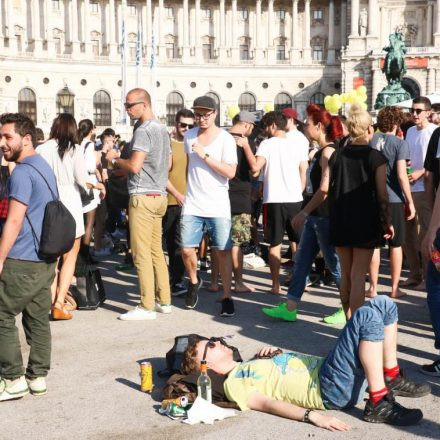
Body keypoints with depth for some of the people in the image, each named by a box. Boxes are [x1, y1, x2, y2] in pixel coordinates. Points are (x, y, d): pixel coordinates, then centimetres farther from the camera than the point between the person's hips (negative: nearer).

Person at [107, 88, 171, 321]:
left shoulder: (143, 131, -13)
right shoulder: (162, 129, 15)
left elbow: (134, 166, -21)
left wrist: (114, 159, -2)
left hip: (143, 196, -9)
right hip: (159, 195, 9)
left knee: (142, 253, -5)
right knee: (156, 250, 13)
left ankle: (147, 306, -3)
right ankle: (164, 301, 17)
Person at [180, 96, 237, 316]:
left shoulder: (226, 139, -6)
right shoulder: (189, 136, 8)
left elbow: (230, 172, -15)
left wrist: (205, 156, -19)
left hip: (218, 207, -3)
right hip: (192, 206, 4)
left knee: (222, 251, -2)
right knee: (187, 250, 1)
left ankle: (227, 297, 10)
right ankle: (194, 282, 29)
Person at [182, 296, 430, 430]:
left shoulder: (245, 368, 24)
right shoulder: (233, 384, -3)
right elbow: (268, 403, -17)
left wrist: (269, 354, 8)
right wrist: (311, 414, -31)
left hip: (325, 370, 9)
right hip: (331, 390, -9)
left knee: (383, 304, 4)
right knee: (367, 316, -27)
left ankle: (393, 380, 8)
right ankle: (379, 404, -23)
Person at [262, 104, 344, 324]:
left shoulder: (328, 151, -15)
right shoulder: (321, 152, 14)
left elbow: (325, 188, -22)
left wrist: (304, 212, -16)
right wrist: (306, 213, 15)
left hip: (325, 217, -10)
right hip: (314, 217, 10)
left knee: (334, 264, 1)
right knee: (301, 261, 10)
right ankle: (290, 308, 16)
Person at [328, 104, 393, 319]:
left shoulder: (338, 155, 3)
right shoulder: (376, 157, -7)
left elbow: (330, 190, 3)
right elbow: (381, 195, -8)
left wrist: (333, 217, 12)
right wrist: (387, 222, 2)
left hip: (340, 221, 4)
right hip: (365, 223, -4)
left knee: (345, 275, 13)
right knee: (358, 276, -2)